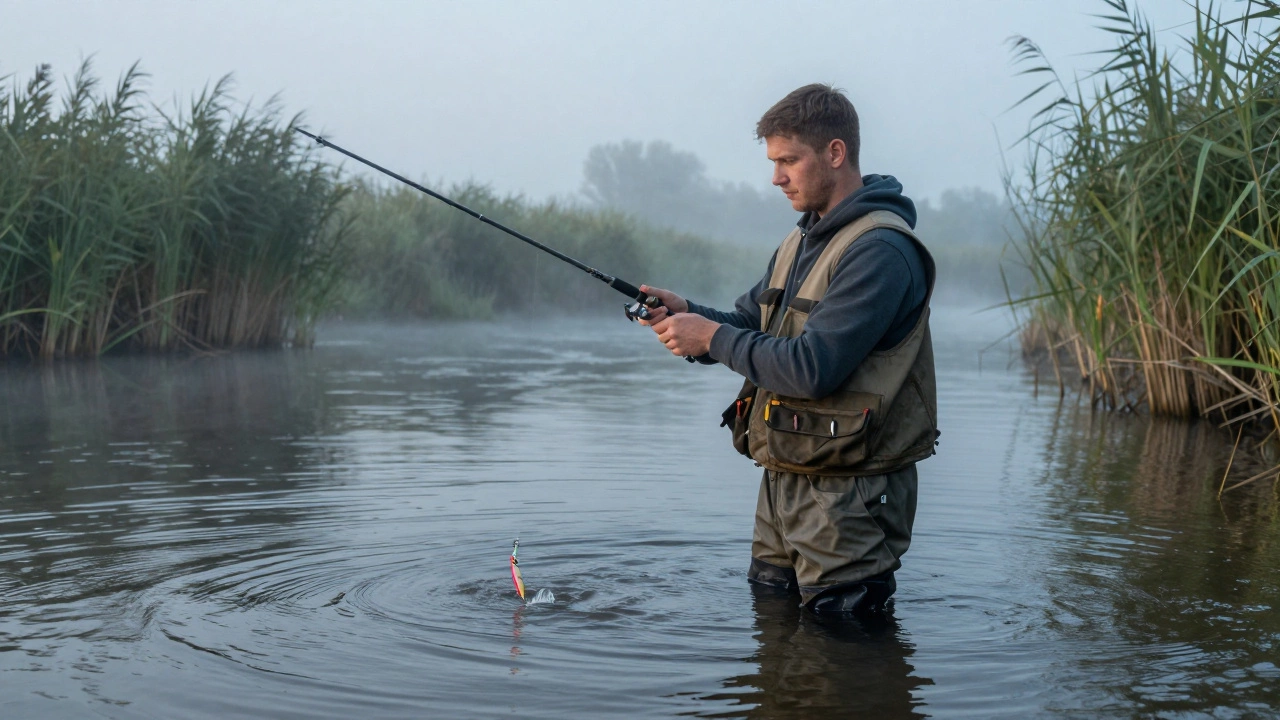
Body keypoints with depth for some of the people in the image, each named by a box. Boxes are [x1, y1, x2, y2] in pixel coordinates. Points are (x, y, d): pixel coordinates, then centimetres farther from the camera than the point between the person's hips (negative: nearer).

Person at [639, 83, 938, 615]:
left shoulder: (881, 250, -18)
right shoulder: (801, 242, 15)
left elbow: (812, 368, -26)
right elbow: (750, 327, 16)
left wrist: (713, 339, -17)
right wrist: (687, 314, -4)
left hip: (847, 492, -9)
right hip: (782, 481, 9)